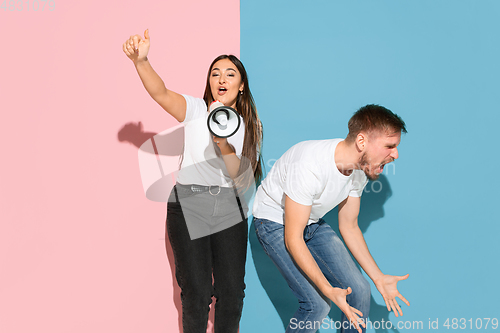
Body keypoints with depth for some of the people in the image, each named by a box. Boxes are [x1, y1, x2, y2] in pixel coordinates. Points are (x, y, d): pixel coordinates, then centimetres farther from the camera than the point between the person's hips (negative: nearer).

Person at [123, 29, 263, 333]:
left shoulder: (250, 126, 8)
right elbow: (161, 93, -19)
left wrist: (222, 143, -21)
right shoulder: (197, 110, 1)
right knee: (197, 291, 0)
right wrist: (141, 61, -38)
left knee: (232, 290, 5)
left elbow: (240, 174, -4)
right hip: (189, 203, -2)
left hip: (229, 207, 2)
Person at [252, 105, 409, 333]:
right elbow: (293, 239, -31)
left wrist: (379, 278, -3)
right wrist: (329, 290, -37)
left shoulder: (361, 168, -12)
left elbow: (349, 227, 1)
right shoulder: (309, 166, -37)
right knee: (317, 304, -17)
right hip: (275, 223, -7)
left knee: (359, 290, -2)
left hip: (313, 223, 7)